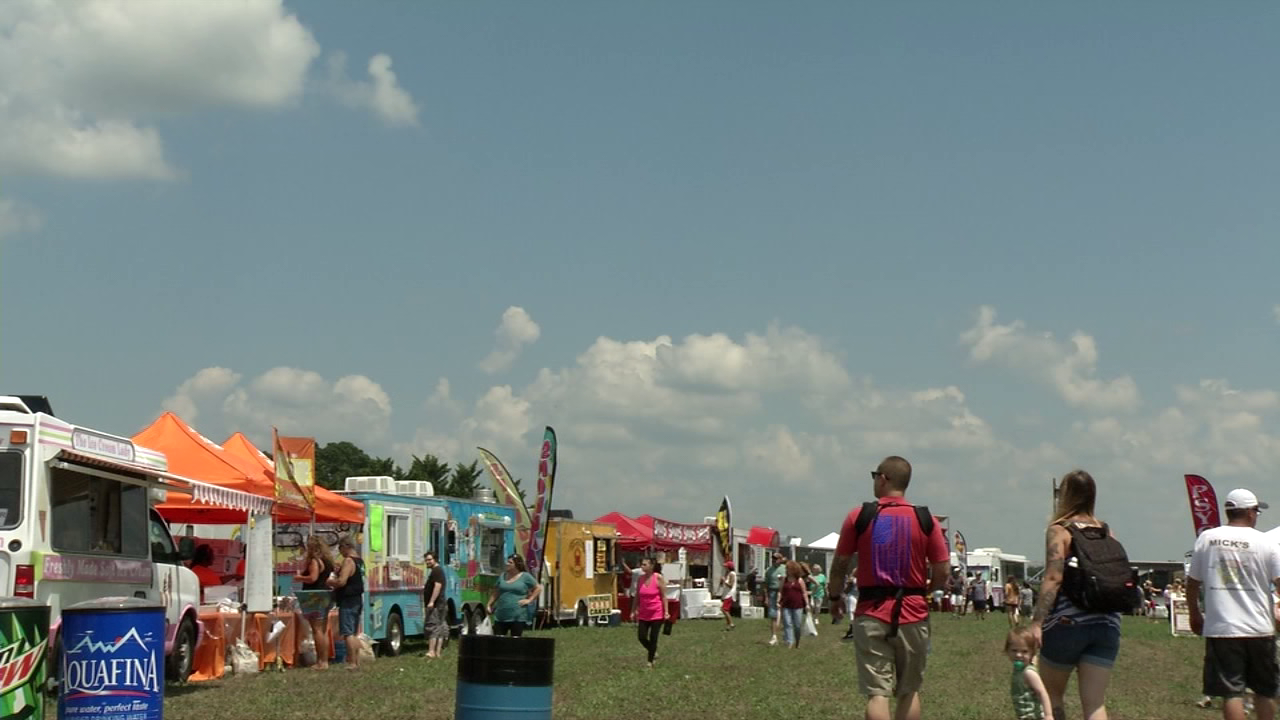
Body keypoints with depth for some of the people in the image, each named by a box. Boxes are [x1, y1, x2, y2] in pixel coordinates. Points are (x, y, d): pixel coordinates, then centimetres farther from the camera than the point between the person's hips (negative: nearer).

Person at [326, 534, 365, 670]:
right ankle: (357, 661, 17)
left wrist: (330, 582, -6)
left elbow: (342, 581, -24)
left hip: (347, 601, -9)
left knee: (347, 633, -8)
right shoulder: (360, 561, 13)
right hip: (358, 599, 9)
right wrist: (340, 570, 17)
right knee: (354, 633, 15)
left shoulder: (348, 561, -15)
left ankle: (352, 663, -11)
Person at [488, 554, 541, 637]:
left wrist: (529, 600, -3)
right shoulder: (503, 576, 11)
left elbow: (538, 588, 4)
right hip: (501, 616, 4)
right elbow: (495, 593, 17)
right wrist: (489, 605, 10)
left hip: (518, 617, -4)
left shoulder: (525, 577, -1)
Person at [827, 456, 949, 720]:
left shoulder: (859, 516, -3)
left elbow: (840, 565, 2)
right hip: (913, 614, 1)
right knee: (909, 691, 14)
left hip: (871, 614, -1)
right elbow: (942, 572, 0)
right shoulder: (925, 520, 0)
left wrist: (834, 597, 19)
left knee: (877, 693, -2)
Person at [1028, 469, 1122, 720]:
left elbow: (1053, 578, -14)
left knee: (1051, 695, 16)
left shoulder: (1059, 530, -4)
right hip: (1106, 625, 4)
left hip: (1067, 624, -4)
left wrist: (1037, 622, -17)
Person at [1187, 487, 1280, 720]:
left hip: (1221, 629, 0)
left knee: (1231, 692, -1)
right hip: (1259, 629, 0)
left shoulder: (1206, 539, 3)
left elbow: (1192, 583, 9)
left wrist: (1195, 615, 21)